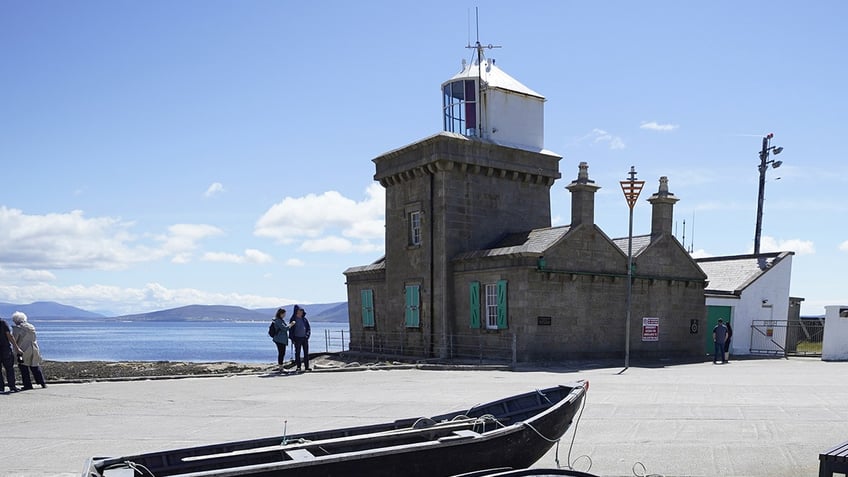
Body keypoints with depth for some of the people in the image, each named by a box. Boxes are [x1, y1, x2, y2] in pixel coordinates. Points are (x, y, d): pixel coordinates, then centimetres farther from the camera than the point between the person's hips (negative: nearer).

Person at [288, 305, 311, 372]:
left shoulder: (304, 319, 9)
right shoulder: (293, 319, -3)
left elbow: (308, 328, 14)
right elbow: (290, 329, -4)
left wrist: (308, 334, -1)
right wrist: (292, 339, -9)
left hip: (305, 338, 4)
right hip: (297, 338, -4)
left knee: (306, 352, 4)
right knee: (297, 353, 0)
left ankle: (306, 367, 9)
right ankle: (298, 367, 5)